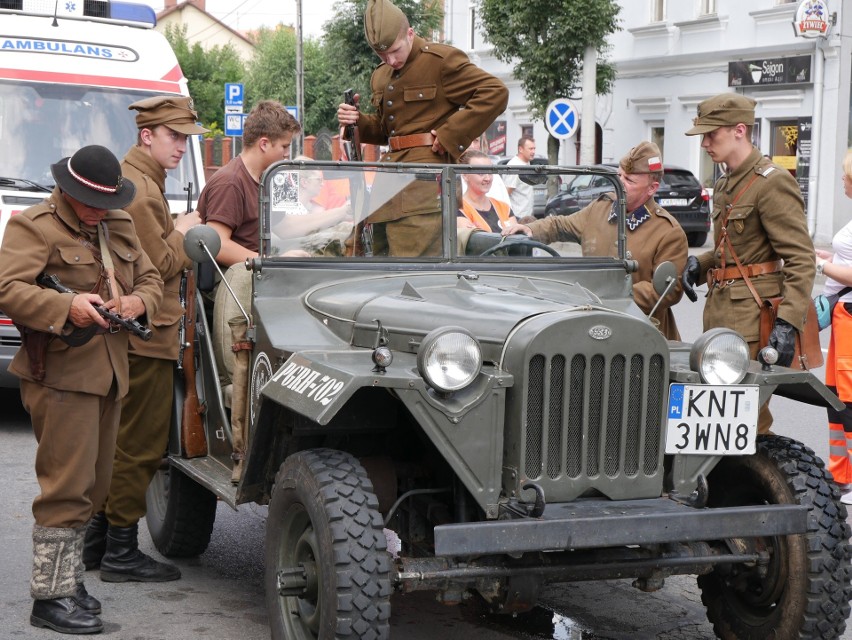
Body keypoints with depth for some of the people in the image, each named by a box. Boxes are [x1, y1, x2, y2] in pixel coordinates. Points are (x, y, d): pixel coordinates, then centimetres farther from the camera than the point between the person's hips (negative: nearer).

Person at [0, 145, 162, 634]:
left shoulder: (120, 226, 17)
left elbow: (151, 278, 23)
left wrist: (139, 300, -1)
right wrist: (66, 307, -30)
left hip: (110, 374, 8)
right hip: (61, 375, -8)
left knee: (93, 487, 14)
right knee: (68, 488, -9)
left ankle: (70, 579, 26)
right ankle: (51, 597, -2)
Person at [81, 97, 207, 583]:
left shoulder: (138, 179, 18)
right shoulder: (138, 189, -16)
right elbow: (159, 266, -18)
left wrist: (177, 236, 6)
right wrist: (183, 233, -4)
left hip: (135, 334, 11)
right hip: (147, 336, -11)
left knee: (124, 438, 16)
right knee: (141, 445, -4)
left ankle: (98, 541, 22)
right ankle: (121, 552, 2)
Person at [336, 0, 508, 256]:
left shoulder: (442, 60, -6)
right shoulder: (380, 76, 19)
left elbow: (495, 93, -13)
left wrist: (449, 136, -17)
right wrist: (357, 121, 7)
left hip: (424, 178, -9)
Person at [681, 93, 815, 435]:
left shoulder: (773, 182, -12)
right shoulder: (725, 185, 17)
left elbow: (801, 259, -17)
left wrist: (788, 322, -26)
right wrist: (700, 263, 8)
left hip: (754, 319, -9)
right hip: (720, 315, 9)